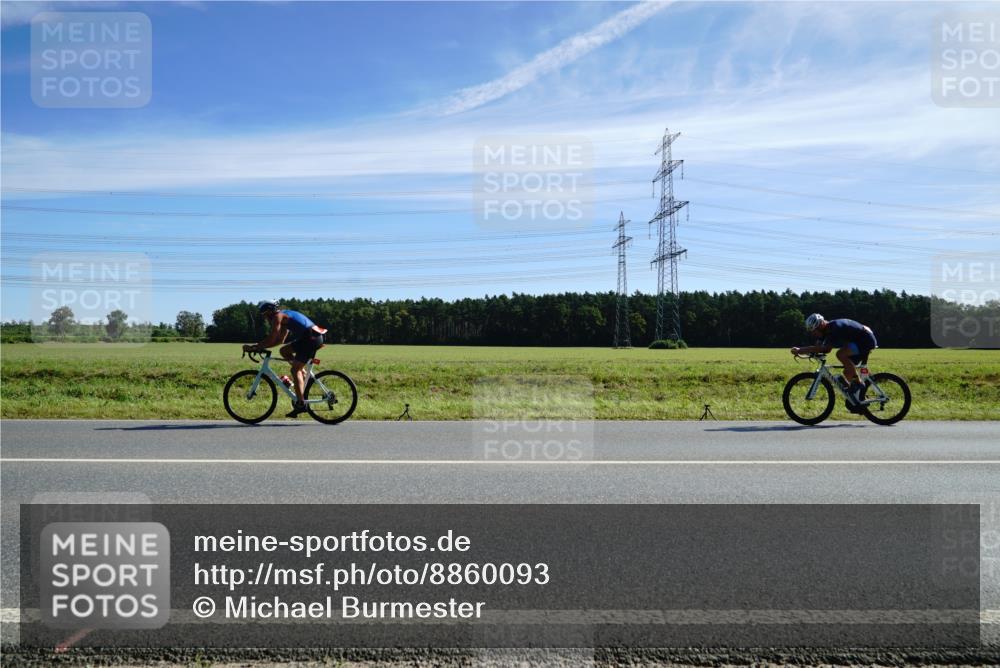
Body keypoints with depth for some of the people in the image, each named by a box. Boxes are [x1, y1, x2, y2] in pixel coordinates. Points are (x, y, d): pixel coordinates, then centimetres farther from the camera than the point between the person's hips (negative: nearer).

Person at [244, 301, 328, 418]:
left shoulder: (278, 316, -3)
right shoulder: (284, 316, 25)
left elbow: (271, 340, -10)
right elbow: (280, 339, 26)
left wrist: (254, 347, 0)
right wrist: (259, 345, 21)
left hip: (311, 337, -9)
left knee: (295, 370, -7)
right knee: (284, 351, 19)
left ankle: (301, 404, -10)